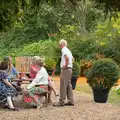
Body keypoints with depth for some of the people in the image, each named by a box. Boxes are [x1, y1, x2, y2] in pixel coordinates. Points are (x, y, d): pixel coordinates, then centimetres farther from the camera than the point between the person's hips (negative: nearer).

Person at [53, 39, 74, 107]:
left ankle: (61, 102, -7)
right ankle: (71, 101, 12)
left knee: (63, 86, -8)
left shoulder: (64, 50, -10)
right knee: (69, 85, 11)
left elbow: (67, 57, -28)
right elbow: (72, 59, 32)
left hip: (65, 69, -10)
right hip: (70, 69, 10)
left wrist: (66, 65, -18)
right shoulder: (68, 50, 20)